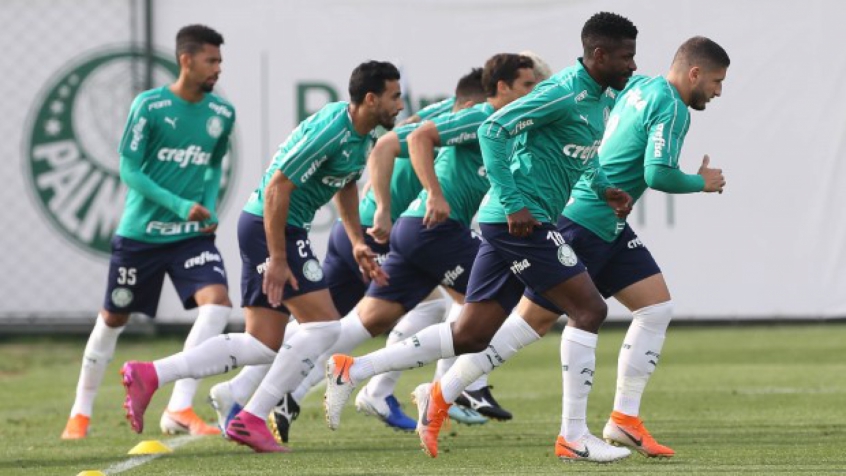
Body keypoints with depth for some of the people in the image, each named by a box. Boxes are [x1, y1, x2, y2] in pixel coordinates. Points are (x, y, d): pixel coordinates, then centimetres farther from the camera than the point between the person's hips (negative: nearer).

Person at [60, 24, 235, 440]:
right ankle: (81, 412, 29)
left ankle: (179, 409, -20)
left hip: (191, 235, 3)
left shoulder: (222, 114, 1)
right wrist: (179, 205, -20)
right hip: (140, 233, -3)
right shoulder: (149, 106, -12)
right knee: (113, 318, 10)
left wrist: (210, 209, 0)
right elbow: (128, 170, -11)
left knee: (217, 303, -21)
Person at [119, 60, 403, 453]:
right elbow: (277, 188, -24)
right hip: (270, 227, -10)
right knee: (323, 324, -11)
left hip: (273, 227, 10)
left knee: (263, 346, 6)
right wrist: (278, 259, -24)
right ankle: (252, 420, -8)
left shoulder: (362, 134, 7)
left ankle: (149, 375, 3)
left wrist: (357, 242, 18)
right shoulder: (331, 132, -23)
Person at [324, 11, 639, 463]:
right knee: (589, 308, -10)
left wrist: (603, 188, 16)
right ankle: (574, 437, -7)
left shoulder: (603, 97, 14)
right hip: (523, 219, -10)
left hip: (509, 223, 10)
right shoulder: (565, 92, -16)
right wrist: (513, 203, -23)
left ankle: (352, 371, 12)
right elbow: (493, 129, -22)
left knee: (471, 336, 8)